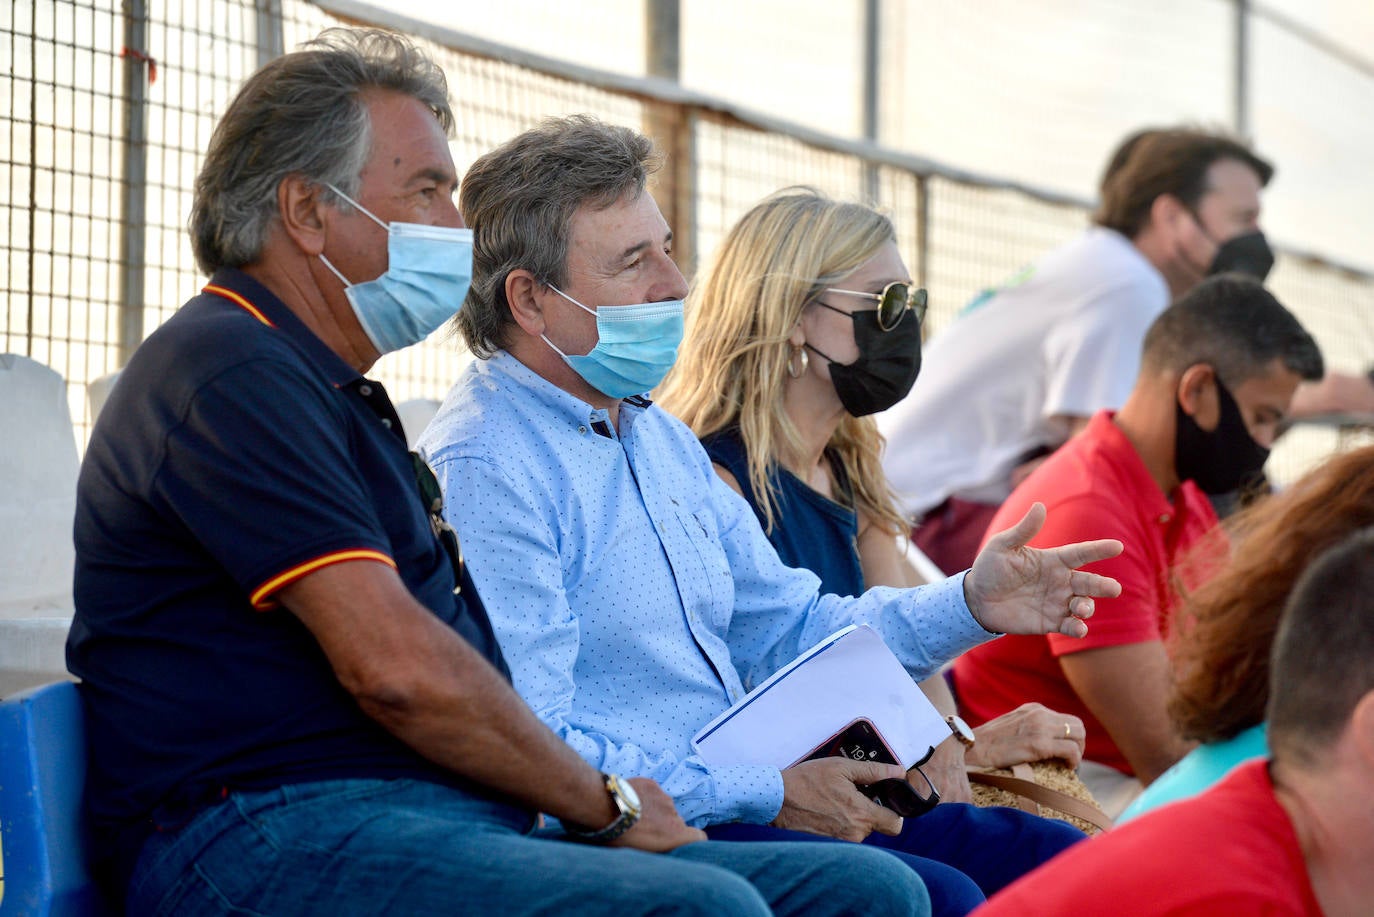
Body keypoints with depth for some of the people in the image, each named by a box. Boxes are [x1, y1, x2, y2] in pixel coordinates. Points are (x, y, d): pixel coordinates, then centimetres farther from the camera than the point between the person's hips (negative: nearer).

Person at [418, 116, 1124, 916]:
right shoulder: (483, 468, -14)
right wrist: (767, 794, -17)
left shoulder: (662, 439, 19)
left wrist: (970, 606, 5)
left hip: (735, 802, 9)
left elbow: (785, 630, 22)